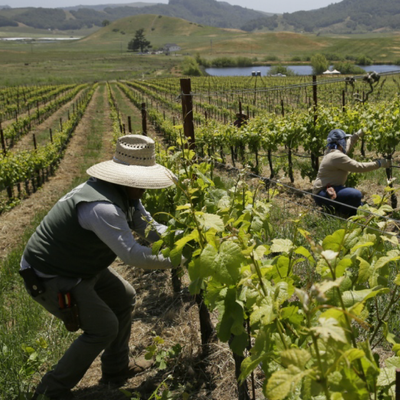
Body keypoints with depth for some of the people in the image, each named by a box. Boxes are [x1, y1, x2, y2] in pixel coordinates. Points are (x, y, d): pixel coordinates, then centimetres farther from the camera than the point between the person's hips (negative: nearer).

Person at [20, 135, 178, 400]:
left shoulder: (125, 196, -2)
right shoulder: (102, 206, -35)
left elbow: (150, 228, 4)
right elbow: (133, 254, -36)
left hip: (80, 267, 11)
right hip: (49, 278, -10)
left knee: (124, 297, 15)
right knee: (104, 328, -7)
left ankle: (117, 368, 30)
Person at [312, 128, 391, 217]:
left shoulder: (332, 152, 11)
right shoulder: (337, 157, -20)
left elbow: (349, 143, 29)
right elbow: (359, 167, -19)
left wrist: (361, 132, 28)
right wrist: (379, 164, -12)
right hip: (322, 195, -11)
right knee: (356, 195, -29)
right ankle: (338, 215, -10)